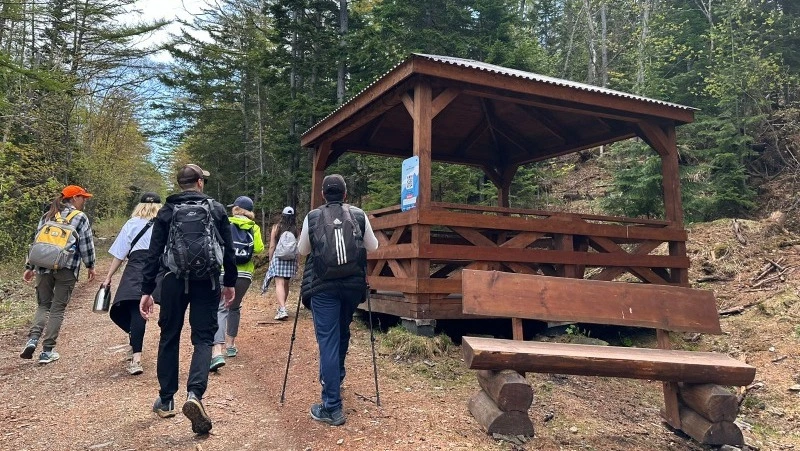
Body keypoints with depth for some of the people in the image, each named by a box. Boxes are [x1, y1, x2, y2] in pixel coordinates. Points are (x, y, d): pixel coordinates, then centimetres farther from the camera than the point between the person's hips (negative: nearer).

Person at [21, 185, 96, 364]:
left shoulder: (47, 216, 13)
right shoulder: (80, 218, -1)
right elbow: (86, 244, -2)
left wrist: (30, 267, 17)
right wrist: (90, 266, 10)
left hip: (44, 267, 4)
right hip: (67, 269, -4)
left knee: (43, 305, 17)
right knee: (58, 308, 4)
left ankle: (33, 339, -4)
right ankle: (47, 351, 6)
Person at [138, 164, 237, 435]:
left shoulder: (166, 211, 4)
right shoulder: (217, 209, 3)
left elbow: (153, 253, -1)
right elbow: (228, 250, 3)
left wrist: (146, 291, 2)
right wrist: (230, 283, 14)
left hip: (174, 282, 1)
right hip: (207, 282, -1)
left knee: (169, 338, 15)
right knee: (203, 338, 4)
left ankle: (166, 400, 23)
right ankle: (194, 394, -18)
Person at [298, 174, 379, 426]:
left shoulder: (312, 217, -2)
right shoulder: (359, 215, 0)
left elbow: (302, 251, 10)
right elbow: (373, 247, 11)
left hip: (323, 285, -2)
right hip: (353, 284, 3)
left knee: (327, 340, -3)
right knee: (342, 333, 24)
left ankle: (332, 407, -5)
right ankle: (334, 379, 42)